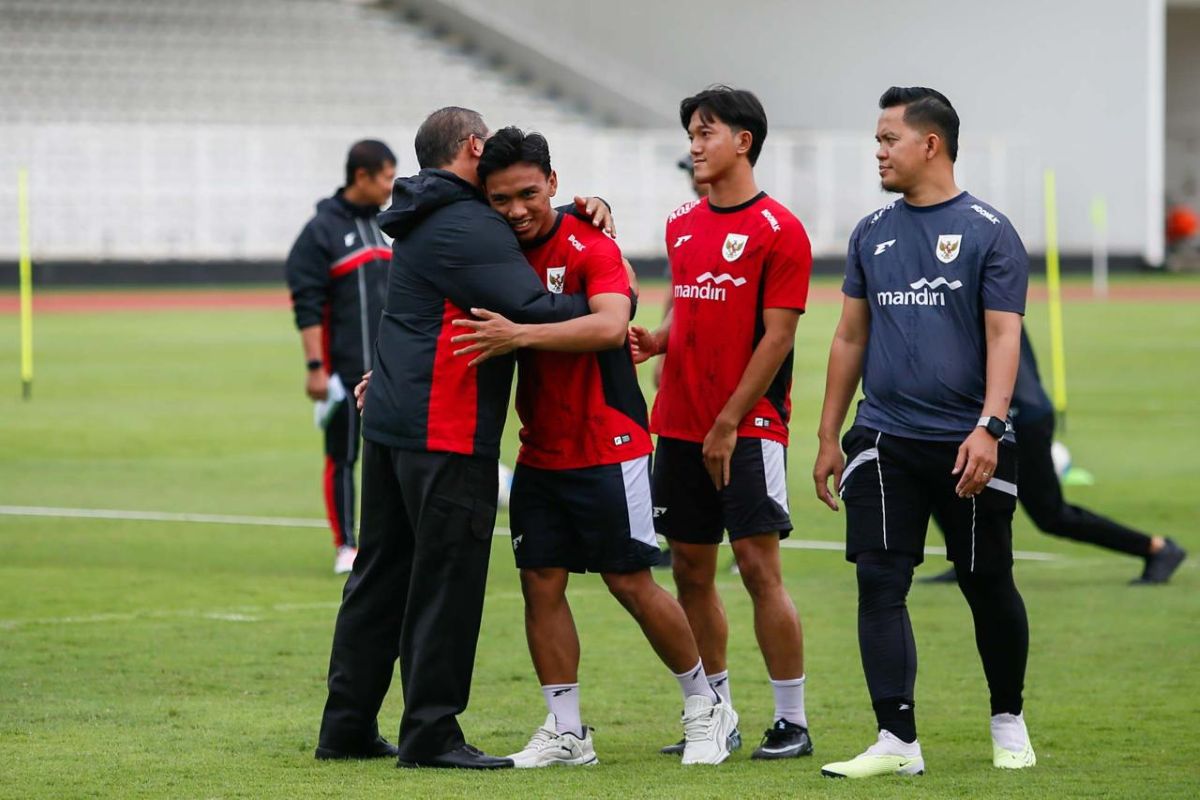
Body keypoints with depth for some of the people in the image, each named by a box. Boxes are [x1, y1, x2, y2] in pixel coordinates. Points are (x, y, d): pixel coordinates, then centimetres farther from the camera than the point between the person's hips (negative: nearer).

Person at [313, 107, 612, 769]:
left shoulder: (425, 220, 17)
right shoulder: (467, 228, -14)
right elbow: (533, 311, -21)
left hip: (391, 419, 10)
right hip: (446, 434, -10)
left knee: (381, 574, 13)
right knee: (447, 582, -4)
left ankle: (348, 727, 16)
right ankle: (431, 734, -2)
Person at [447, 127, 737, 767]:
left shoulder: (590, 246, -14)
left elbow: (610, 325, -31)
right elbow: (446, 327, 18)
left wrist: (521, 334, -38)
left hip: (607, 446, -6)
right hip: (539, 451, 6)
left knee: (632, 582, -2)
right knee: (540, 582, 1)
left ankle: (706, 707, 16)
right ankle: (565, 733, 9)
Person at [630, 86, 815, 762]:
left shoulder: (778, 230, -8)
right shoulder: (683, 225, 13)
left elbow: (777, 336, -11)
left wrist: (729, 422, -14)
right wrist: (656, 340, 1)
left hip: (748, 428, -7)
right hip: (680, 425, 7)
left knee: (760, 567, -8)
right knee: (691, 570, 8)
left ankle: (793, 722, -2)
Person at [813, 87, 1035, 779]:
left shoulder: (988, 232, -4)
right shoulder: (873, 235, 11)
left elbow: (1004, 335, -9)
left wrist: (989, 426, -21)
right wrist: (829, 437, 14)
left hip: (967, 443, -4)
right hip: (884, 439, 4)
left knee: (988, 585, 7)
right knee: (880, 585, -6)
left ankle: (1009, 721, 27)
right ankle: (898, 743, -6)